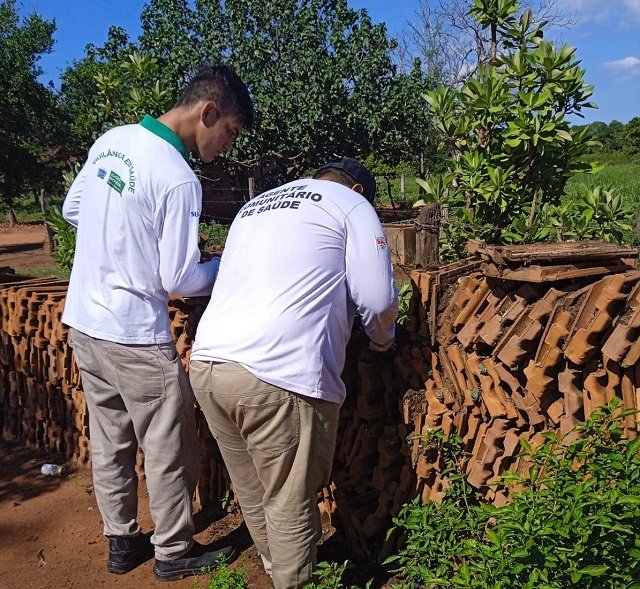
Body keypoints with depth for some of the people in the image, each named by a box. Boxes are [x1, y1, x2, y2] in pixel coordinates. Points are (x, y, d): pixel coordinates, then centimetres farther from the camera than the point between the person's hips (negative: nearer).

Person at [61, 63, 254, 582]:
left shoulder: (110, 141, 2)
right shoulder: (178, 179, -21)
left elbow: (72, 211, 15)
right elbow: (181, 281, -17)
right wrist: (232, 263, 0)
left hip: (83, 321, 8)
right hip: (135, 336, -8)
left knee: (110, 442, 19)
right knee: (169, 450, 9)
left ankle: (121, 541, 34)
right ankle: (174, 553, 25)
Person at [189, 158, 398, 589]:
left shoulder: (254, 207, 28)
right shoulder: (352, 205, 9)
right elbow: (378, 298, 0)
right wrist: (382, 337, 22)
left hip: (206, 363, 8)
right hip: (276, 376, -7)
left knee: (253, 495, 20)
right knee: (291, 504, 8)